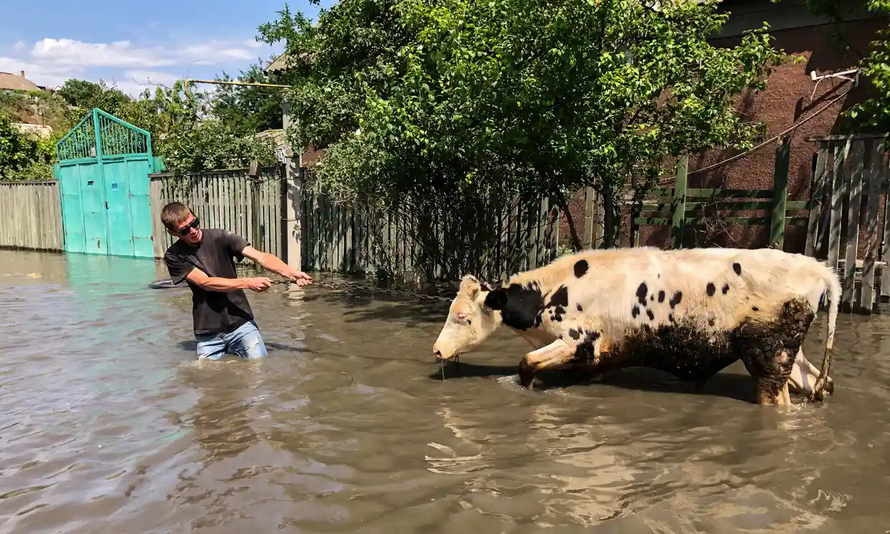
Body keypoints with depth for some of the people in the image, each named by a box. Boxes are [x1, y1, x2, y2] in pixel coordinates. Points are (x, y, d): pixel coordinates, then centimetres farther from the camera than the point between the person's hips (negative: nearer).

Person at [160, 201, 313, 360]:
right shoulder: (174, 256, -3)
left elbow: (260, 257, -16)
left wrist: (291, 273, -33)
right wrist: (248, 283, -26)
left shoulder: (221, 237, -5)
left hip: (241, 324, 0)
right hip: (208, 334, 1)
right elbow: (206, 283, -15)